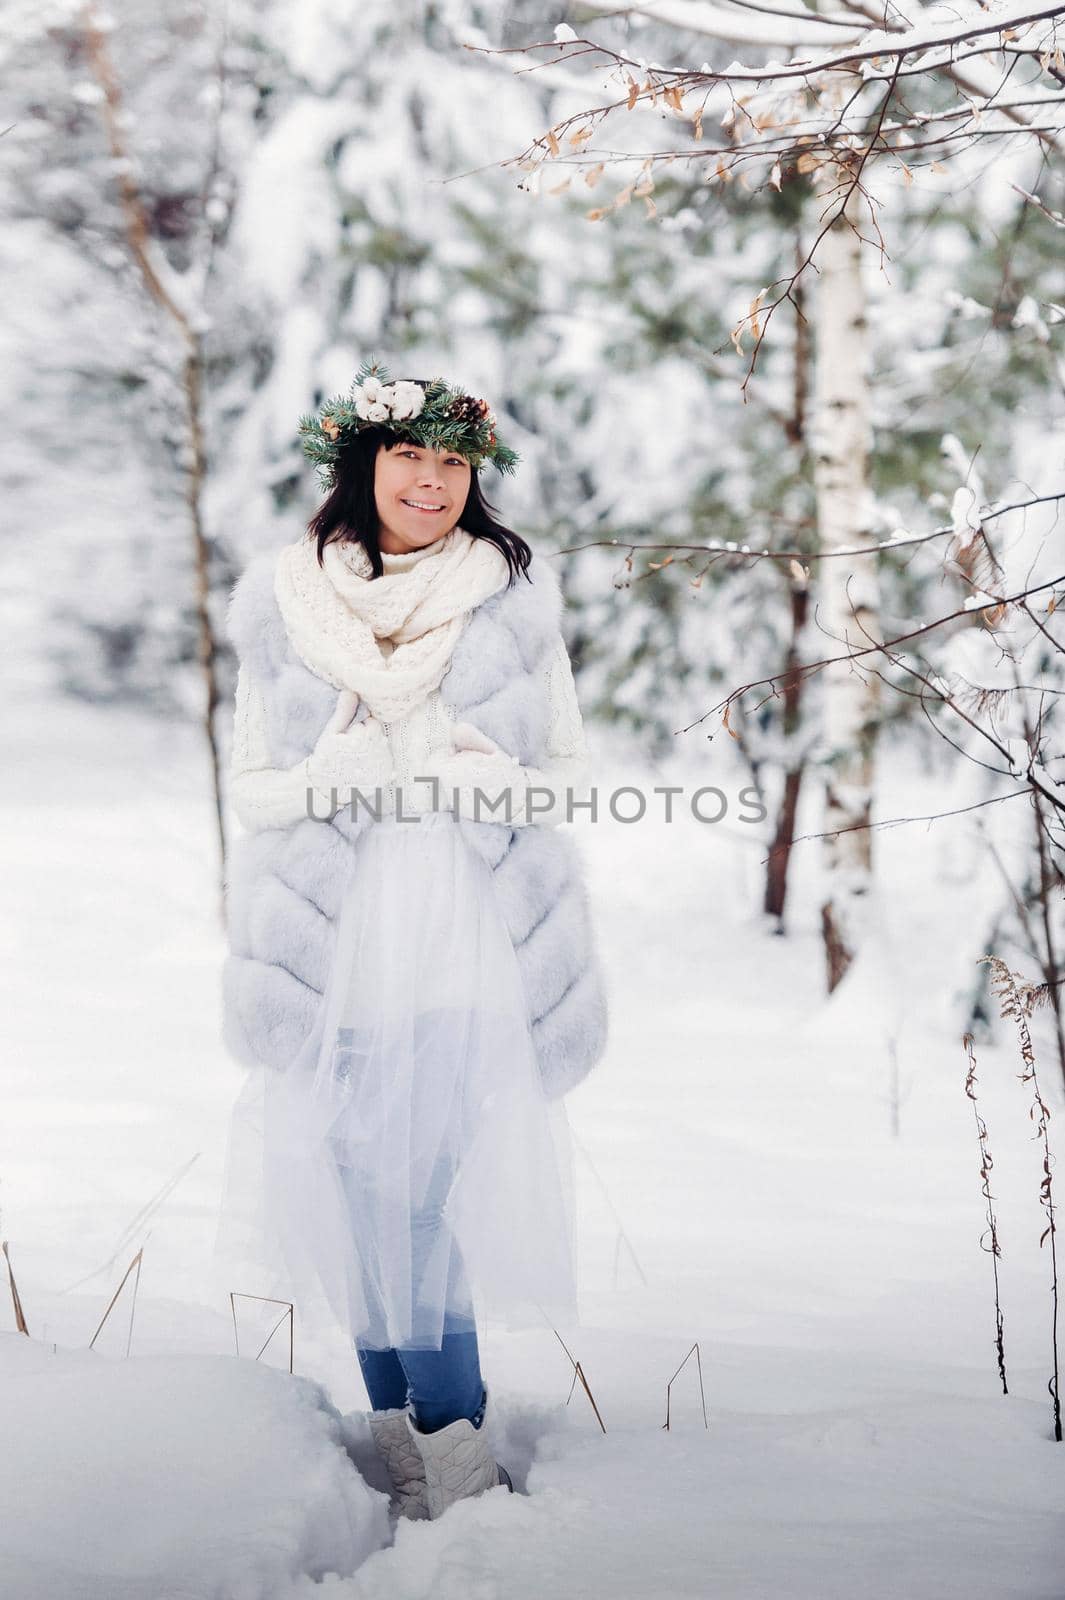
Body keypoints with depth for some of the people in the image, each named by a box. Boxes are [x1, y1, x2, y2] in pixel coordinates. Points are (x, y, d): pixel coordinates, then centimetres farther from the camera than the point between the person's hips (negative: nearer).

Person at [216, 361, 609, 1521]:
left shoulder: (517, 600, 7)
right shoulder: (280, 606, 8)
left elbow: (568, 767, 12)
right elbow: (248, 785, 10)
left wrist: (498, 784, -8)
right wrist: (332, 779, -9)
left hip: (469, 935, -1)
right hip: (331, 937, 1)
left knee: (434, 1180, -9)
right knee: (355, 1180, -1)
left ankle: (438, 1427, 1)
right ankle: (409, 1416, 12)